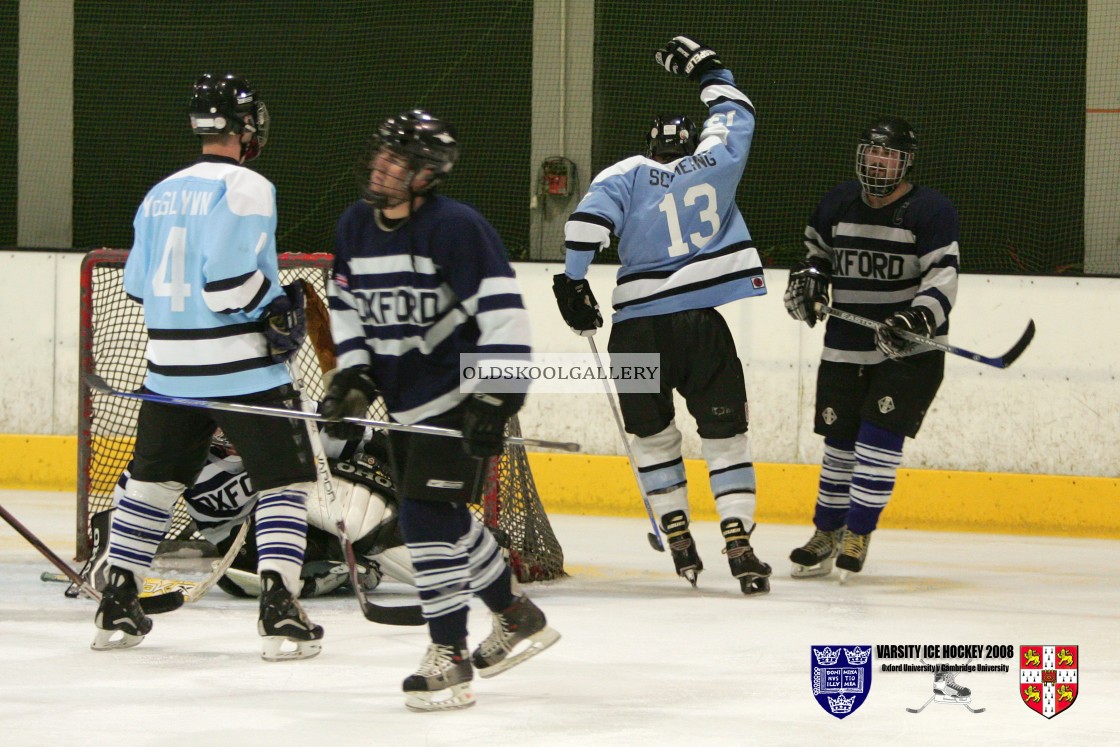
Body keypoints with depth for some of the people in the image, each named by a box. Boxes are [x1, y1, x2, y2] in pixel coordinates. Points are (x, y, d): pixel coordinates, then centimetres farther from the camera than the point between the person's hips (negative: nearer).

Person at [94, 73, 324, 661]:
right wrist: (276, 308, -8)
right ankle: (279, 612, -9)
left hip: (170, 366, 7)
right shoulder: (245, 187, -11)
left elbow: (137, 285, 14)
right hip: (243, 368, -6)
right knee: (286, 479, 1)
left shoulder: (161, 194, 11)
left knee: (152, 479, 17)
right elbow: (230, 273, -22)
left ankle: (117, 608, 18)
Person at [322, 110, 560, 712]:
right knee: (443, 519, 18)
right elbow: (346, 303, 17)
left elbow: (502, 312, -23)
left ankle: (449, 660, -10)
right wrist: (352, 375, 5)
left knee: (429, 517, -15)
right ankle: (516, 619, 38)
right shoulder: (355, 226, 4)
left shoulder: (455, 227, -20)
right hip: (405, 400, 9)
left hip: (458, 396, -9)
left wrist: (494, 398, -27)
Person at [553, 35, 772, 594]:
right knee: (724, 432, 5)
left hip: (638, 326, 0)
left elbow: (589, 218, -12)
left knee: (651, 432, 19)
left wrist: (572, 280, -6)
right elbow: (736, 112, 28)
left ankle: (677, 535, 17)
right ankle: (738, 542, -9)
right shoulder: (716, 160, 9)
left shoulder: (629, 174, 5)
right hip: (702, 323, 0)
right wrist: (706, 68, 40)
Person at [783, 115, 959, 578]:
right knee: (839, 441, 7)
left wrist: (916, 320, -34)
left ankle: (858, 534, -3)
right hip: (845, 347, 5)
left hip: (909, 350, -5)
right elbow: (817, 248, 24)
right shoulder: (839, 204, 6)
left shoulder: (930, 210, -10)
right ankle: (827, 534, 19)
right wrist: (808, 280, 4)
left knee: (879, 437, -12)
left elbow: (942, 278, -18)